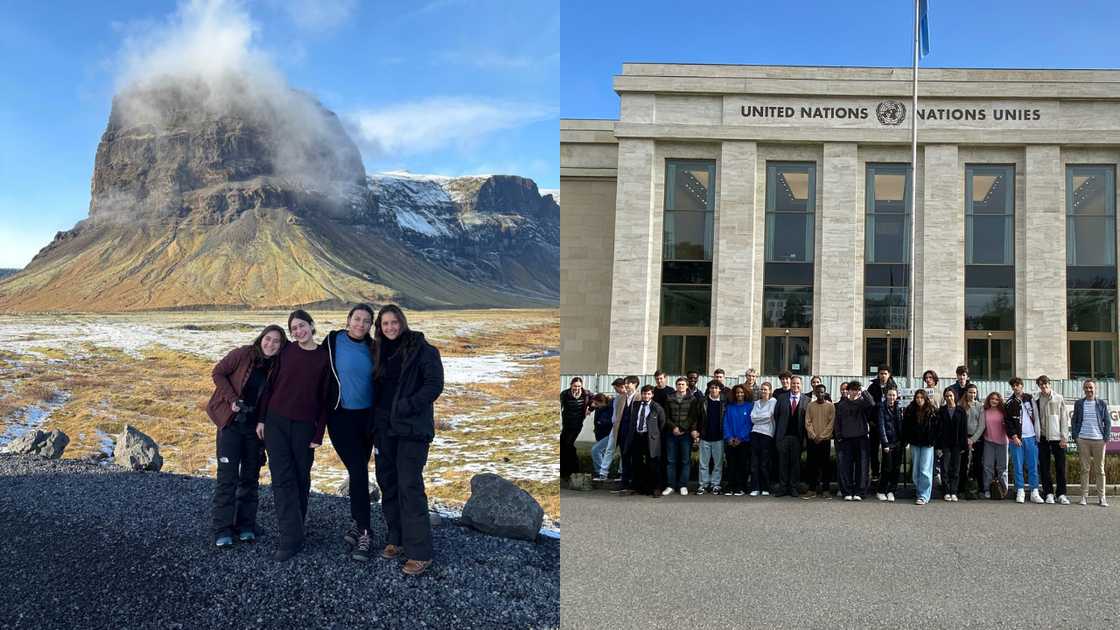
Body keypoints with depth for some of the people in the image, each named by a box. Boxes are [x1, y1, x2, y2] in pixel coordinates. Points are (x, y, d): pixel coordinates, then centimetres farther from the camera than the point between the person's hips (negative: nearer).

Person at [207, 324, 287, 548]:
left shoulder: (277, 367, -4)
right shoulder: (243, 354, -12)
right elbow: (218, 373, -6)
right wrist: (232, 399, -14)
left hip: (256, 426, 3)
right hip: (231, 422, -3)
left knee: (251, 476, 9)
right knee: (227, 476, -4)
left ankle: (246, 525, 20)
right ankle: (222, 529, 2)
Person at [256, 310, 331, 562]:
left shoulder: (325, 358, -1)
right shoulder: (286, 352, 3)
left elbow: (325, 399, -1)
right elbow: (270, 385, 8)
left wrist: (319, 434, -4)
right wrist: (261, 418, 3)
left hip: (304, 427, -1)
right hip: (276, 422, 1)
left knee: (301, 478, 6)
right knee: (282, 478, -4)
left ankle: (293, 525, 22)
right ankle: (291, 538, -4)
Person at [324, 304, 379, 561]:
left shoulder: (371, 347, 3)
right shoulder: (333, 342, -7)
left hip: (366, 417, 4)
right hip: (341, 417, -3)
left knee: (360, 471, 11)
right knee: (358, 472, -8)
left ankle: (357, 523, 25)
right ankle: (364, 532, -3)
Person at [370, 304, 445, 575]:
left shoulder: (422, 349, -6)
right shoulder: (381, 352, 13)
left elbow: (435, 385, -12)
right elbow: (376, 389, 17)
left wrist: (407, 407, -19)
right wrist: (374, 424, 9)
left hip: (412, 430, -7)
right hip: (384, 428, 7)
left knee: (410, 486, -10)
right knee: (387, 484, 11)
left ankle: (420, 552, -6)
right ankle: (396, 539, 25)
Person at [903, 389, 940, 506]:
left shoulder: (932, 411, -2)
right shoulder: (910, 411, 4)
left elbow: (937, 428, -3)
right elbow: (905, 427, 6)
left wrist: (935, 442, -10)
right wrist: (905, 441, -1)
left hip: (927, 444, -3)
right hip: (914, 444, 3)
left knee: (925, 470, -6)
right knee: (916, 470, 7)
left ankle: (924, 496, -4)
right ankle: (919, 492, 18)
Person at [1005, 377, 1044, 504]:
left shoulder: (1030, 398, 10)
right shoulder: (1009, 403, 4)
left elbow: (1036, 416, 13)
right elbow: (1007, 422, 0)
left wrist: (1037, 434, 5)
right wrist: (1014, 436, -10)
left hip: (1031, 437, 2)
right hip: (1017, 438, -1)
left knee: (1033, 466, 1)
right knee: (1018, 466, 0)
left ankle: (1034, 492, 5)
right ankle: (1020, 491, 6)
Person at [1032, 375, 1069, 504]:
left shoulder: (1058, 398, 2)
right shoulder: (1035, 400, 5)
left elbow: (1064, 418, 0)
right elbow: (1035, 418, 7)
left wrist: (1063, 437, -5)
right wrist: (1036, 436, 0)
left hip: (1057, 437, -2)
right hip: (1042, 438, 2)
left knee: (1060, 466, 0)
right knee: (1044, 467, 3)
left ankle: (1061, 494, 5)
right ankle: (1049, 493, 10)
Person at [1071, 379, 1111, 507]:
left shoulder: (1101, 404, 6)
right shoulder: (1079, 404, 7)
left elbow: (1107, 422, 7)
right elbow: (1074, 421, 9)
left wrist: (1106, 438, -2)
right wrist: (1075, 437, -1)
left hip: (1099, 440, 0)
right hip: (1083, 440, 0)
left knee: (1100, 470, 3)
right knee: (1085, 469, 2)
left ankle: (1101, 497, 7)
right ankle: (1084, 496, 4)